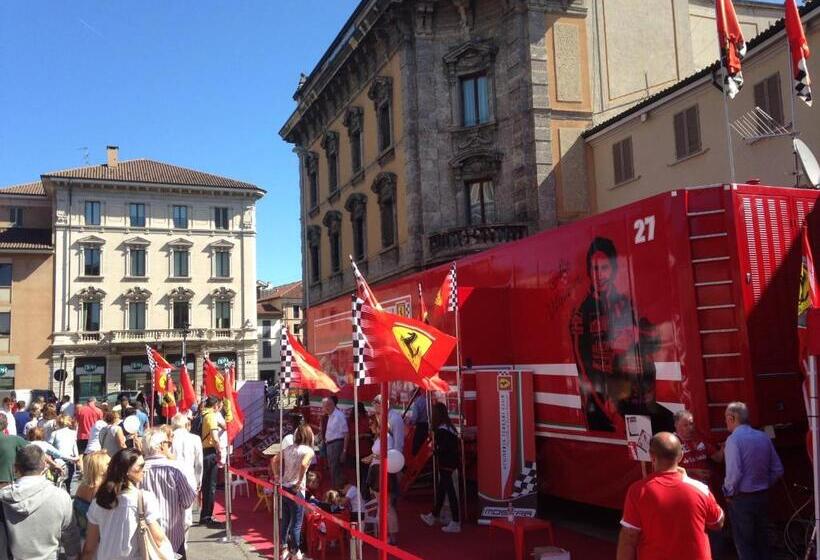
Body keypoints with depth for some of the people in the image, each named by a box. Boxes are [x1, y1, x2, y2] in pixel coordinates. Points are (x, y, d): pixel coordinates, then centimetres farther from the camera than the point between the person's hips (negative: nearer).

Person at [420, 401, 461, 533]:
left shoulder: (441, 430, -18)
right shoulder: (449, 427, 9)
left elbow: (443, 449, -23)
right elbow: (454, 445, 12)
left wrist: (434, 450, -5)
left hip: (445, 465, -9)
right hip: (451, 464, 9)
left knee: (449, 491, -4)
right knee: (441, 490, 20)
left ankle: (456, 523, 1)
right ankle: (433, 516, 34)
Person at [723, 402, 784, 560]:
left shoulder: (734, 439, -17)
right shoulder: (764, 437, 2)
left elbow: (734, 473, -23)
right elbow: (778, 469, 6)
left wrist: (728, 493, -7)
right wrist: (764, 485, 16)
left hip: (741, 499, -6)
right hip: (763, 496, 6)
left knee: (744, 543, 4)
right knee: (762, 540, 17)